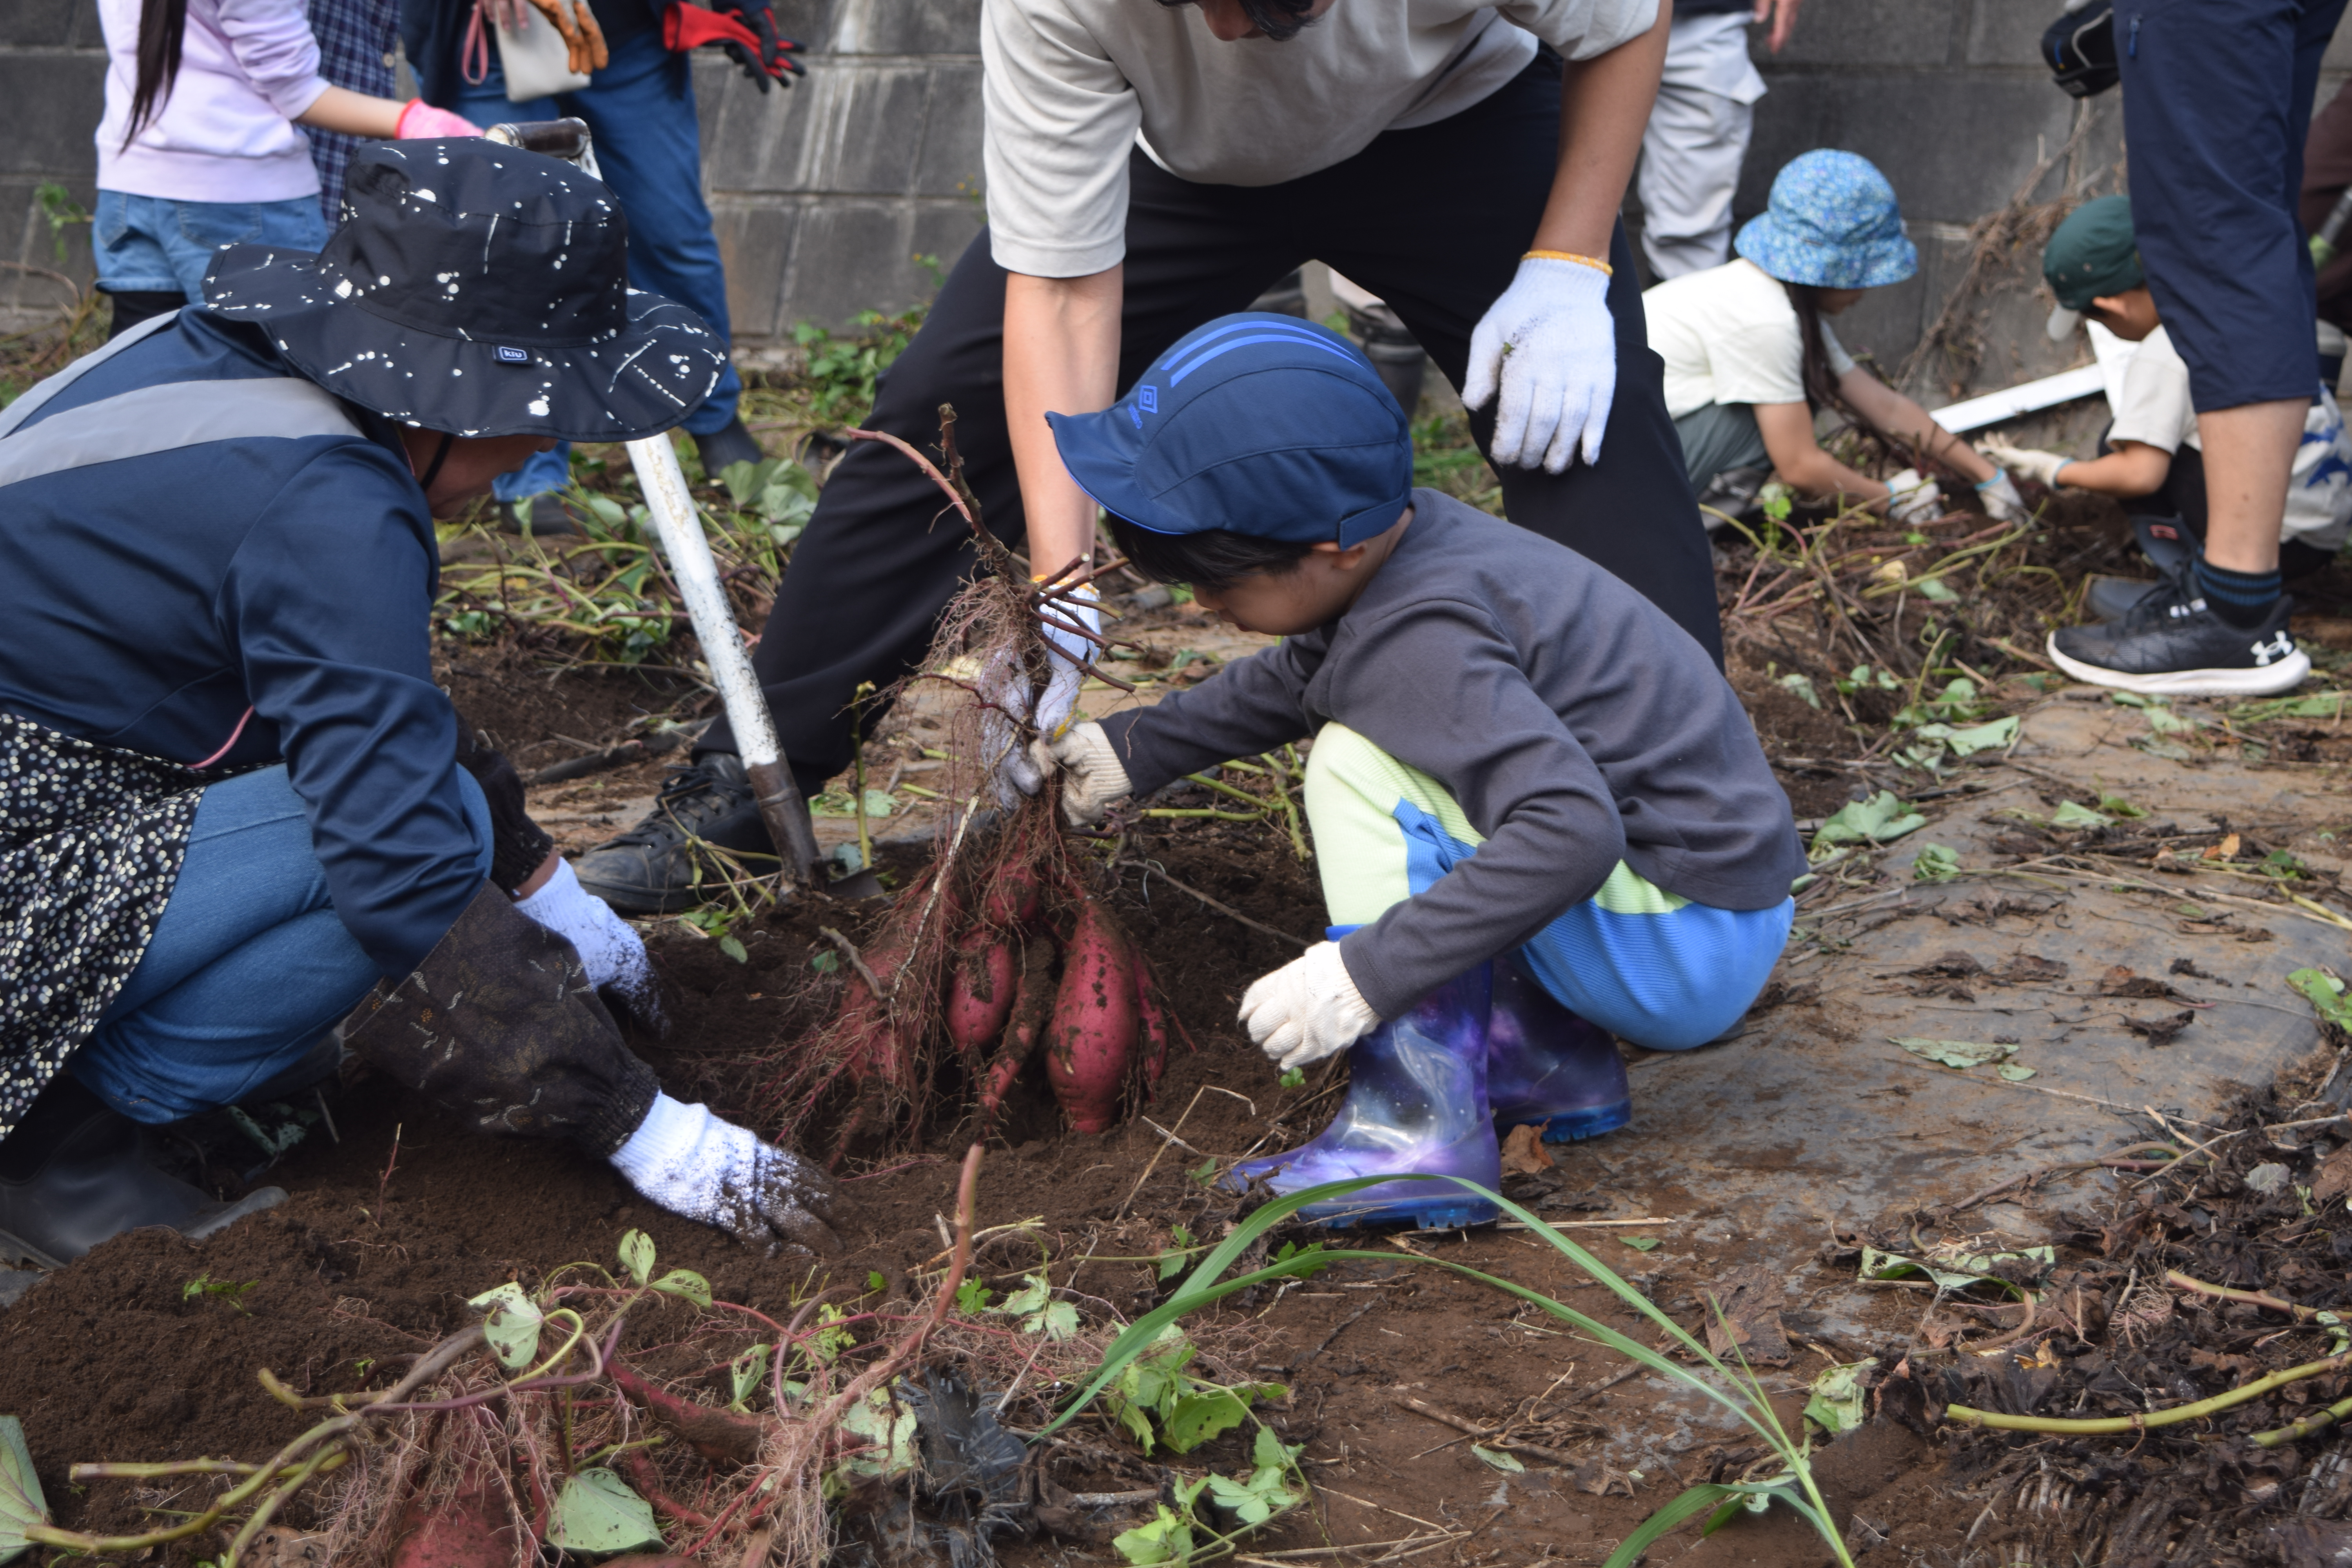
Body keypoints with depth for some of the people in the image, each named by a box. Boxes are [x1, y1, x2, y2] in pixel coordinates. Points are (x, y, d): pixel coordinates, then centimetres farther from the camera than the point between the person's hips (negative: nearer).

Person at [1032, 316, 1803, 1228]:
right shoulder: (1395, 539, 3)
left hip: (1690, 957, -10)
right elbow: (1292, 681, 24)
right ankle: (1547, 1059, 16)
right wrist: (1133, 750, 23)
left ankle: (1422, 1135, -17)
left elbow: (1573, 832, -35)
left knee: (1359, 768, -18)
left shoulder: (1421, 639, -25)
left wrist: (1364, 974, -32)